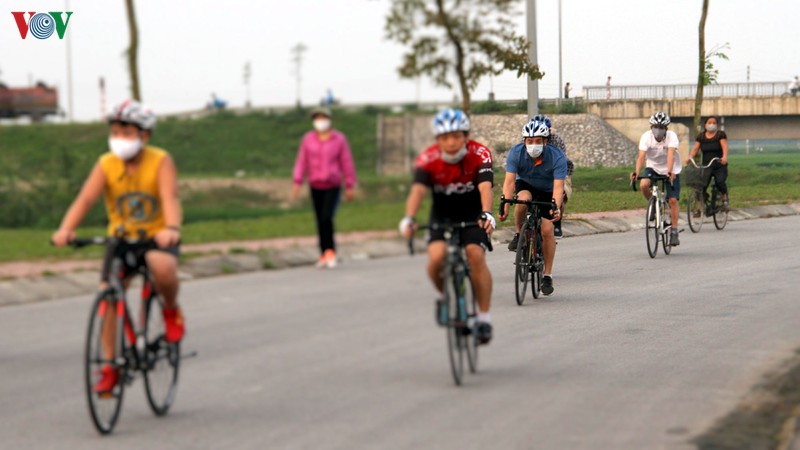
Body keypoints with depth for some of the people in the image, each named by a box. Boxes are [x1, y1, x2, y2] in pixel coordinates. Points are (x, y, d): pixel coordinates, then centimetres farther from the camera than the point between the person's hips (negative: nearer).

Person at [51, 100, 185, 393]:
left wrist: (172, 229, -49)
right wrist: (65, 230, -39)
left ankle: (171, 310, -2)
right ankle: (110, 367, 0)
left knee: (163, 268, -36)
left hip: (157, 238, -3)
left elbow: (170, 198, -28)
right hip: (121, 238, 3)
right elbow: (86, 198, -21)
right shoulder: (106, 165, -8)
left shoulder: (160, 162, -14)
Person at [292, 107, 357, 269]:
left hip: (333, 186, -3)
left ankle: (330, 251, -10)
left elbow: (347, 163, 2)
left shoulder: (339, 139, -1)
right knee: (320, 221, 5)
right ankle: (325, 255, 13)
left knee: (327, 217, -18)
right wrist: (297, 182, -6)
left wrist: (350, 187, 2)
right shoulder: (308, 139, 4)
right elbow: (301, 161, 3)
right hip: (315, 187, 3)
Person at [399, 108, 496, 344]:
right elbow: (418, 190, -34)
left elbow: (485, 187, -36)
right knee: (436, 258, -24)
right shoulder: (428, 159, -21)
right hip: (442, 216, 1)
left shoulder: (480, 154, -22)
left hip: (472, 215, -1)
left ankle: (484, 318, -13)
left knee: (476, 255, -25)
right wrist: (408, 219, -52)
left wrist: (487, 214, -56)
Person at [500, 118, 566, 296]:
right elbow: (509, 181, -30)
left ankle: (547, 276, -1)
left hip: (547, 191, 0)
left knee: (547, 229, -13)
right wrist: (505, 205, -44)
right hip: (525, 184, 1)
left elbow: (558, 187, -35)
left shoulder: (557, 157, -30)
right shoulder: (516, 153, -26)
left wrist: (556, 208, -52)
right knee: (523, 199, -36)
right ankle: (519, 234, -9)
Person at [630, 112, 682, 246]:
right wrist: (636, 172, -46)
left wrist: (669, 172, -54)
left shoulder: (671, 136, -24)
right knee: (644, 185, -28)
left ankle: (674, 232, -1)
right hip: (653, 167, 2)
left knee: (673, 200, -11)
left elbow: (671, 155, -38)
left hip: (671, 170, -1)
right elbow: (641, 156, -30)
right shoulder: (646, 137, -20)